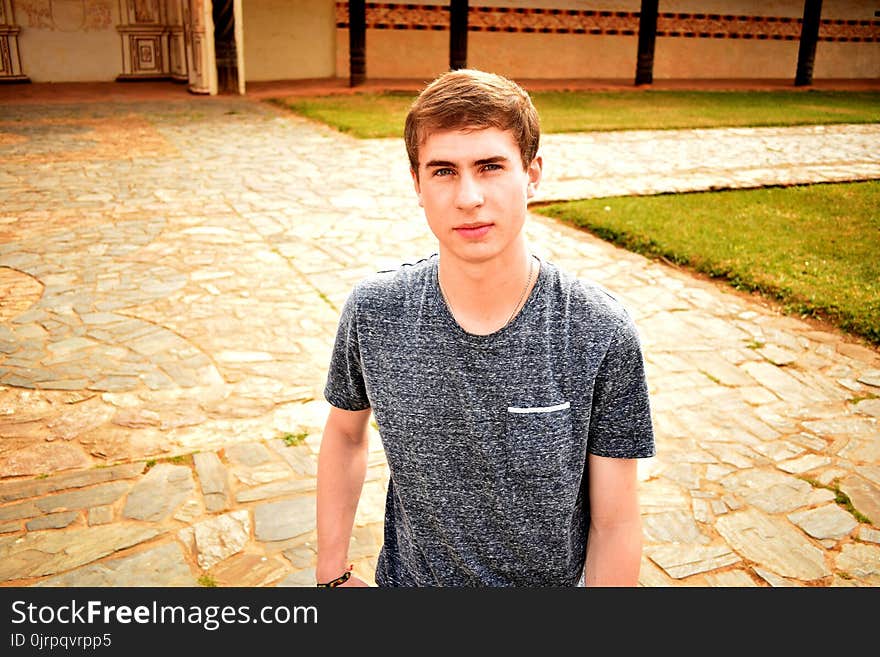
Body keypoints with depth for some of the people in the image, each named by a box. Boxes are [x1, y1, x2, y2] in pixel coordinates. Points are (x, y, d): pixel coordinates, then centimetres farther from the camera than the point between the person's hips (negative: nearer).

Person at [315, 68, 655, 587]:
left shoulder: (602, 333, -22)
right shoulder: (373, 313, -16)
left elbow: (615, 522, -15)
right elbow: (345, 431, 1)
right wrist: (333, 572, 3)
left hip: (552, 579, -1)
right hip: (408, 576, 2)